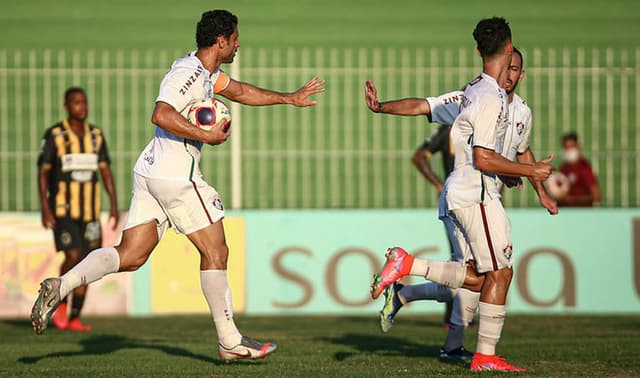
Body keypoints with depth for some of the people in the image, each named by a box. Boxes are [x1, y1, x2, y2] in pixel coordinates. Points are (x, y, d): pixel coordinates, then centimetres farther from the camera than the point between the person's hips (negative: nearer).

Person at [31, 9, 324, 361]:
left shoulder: (207, 71, 17)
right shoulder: (188, 72, -15)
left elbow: (239, 91, 34)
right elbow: (161, 115, -29)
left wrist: (289, 98, 37)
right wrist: (207, 136, -22)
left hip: (150, 171, 10)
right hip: (176, 174, -10)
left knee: (130, 256, 4)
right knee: (215, 252, 0)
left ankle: (61, 285, -10)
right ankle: (229, 341, 6)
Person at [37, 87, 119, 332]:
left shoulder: (96, 136, 6)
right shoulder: (54, 135, -7)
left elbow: (106, 172, 8)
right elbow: (43, 172, -7)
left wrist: (114, 206, 1)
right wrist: (44, 208, -16)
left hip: (89, 210, 5)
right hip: (62, 209, -5)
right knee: (73, 257, -18)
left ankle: (74, 318, 9)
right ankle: (62, 302, 6)